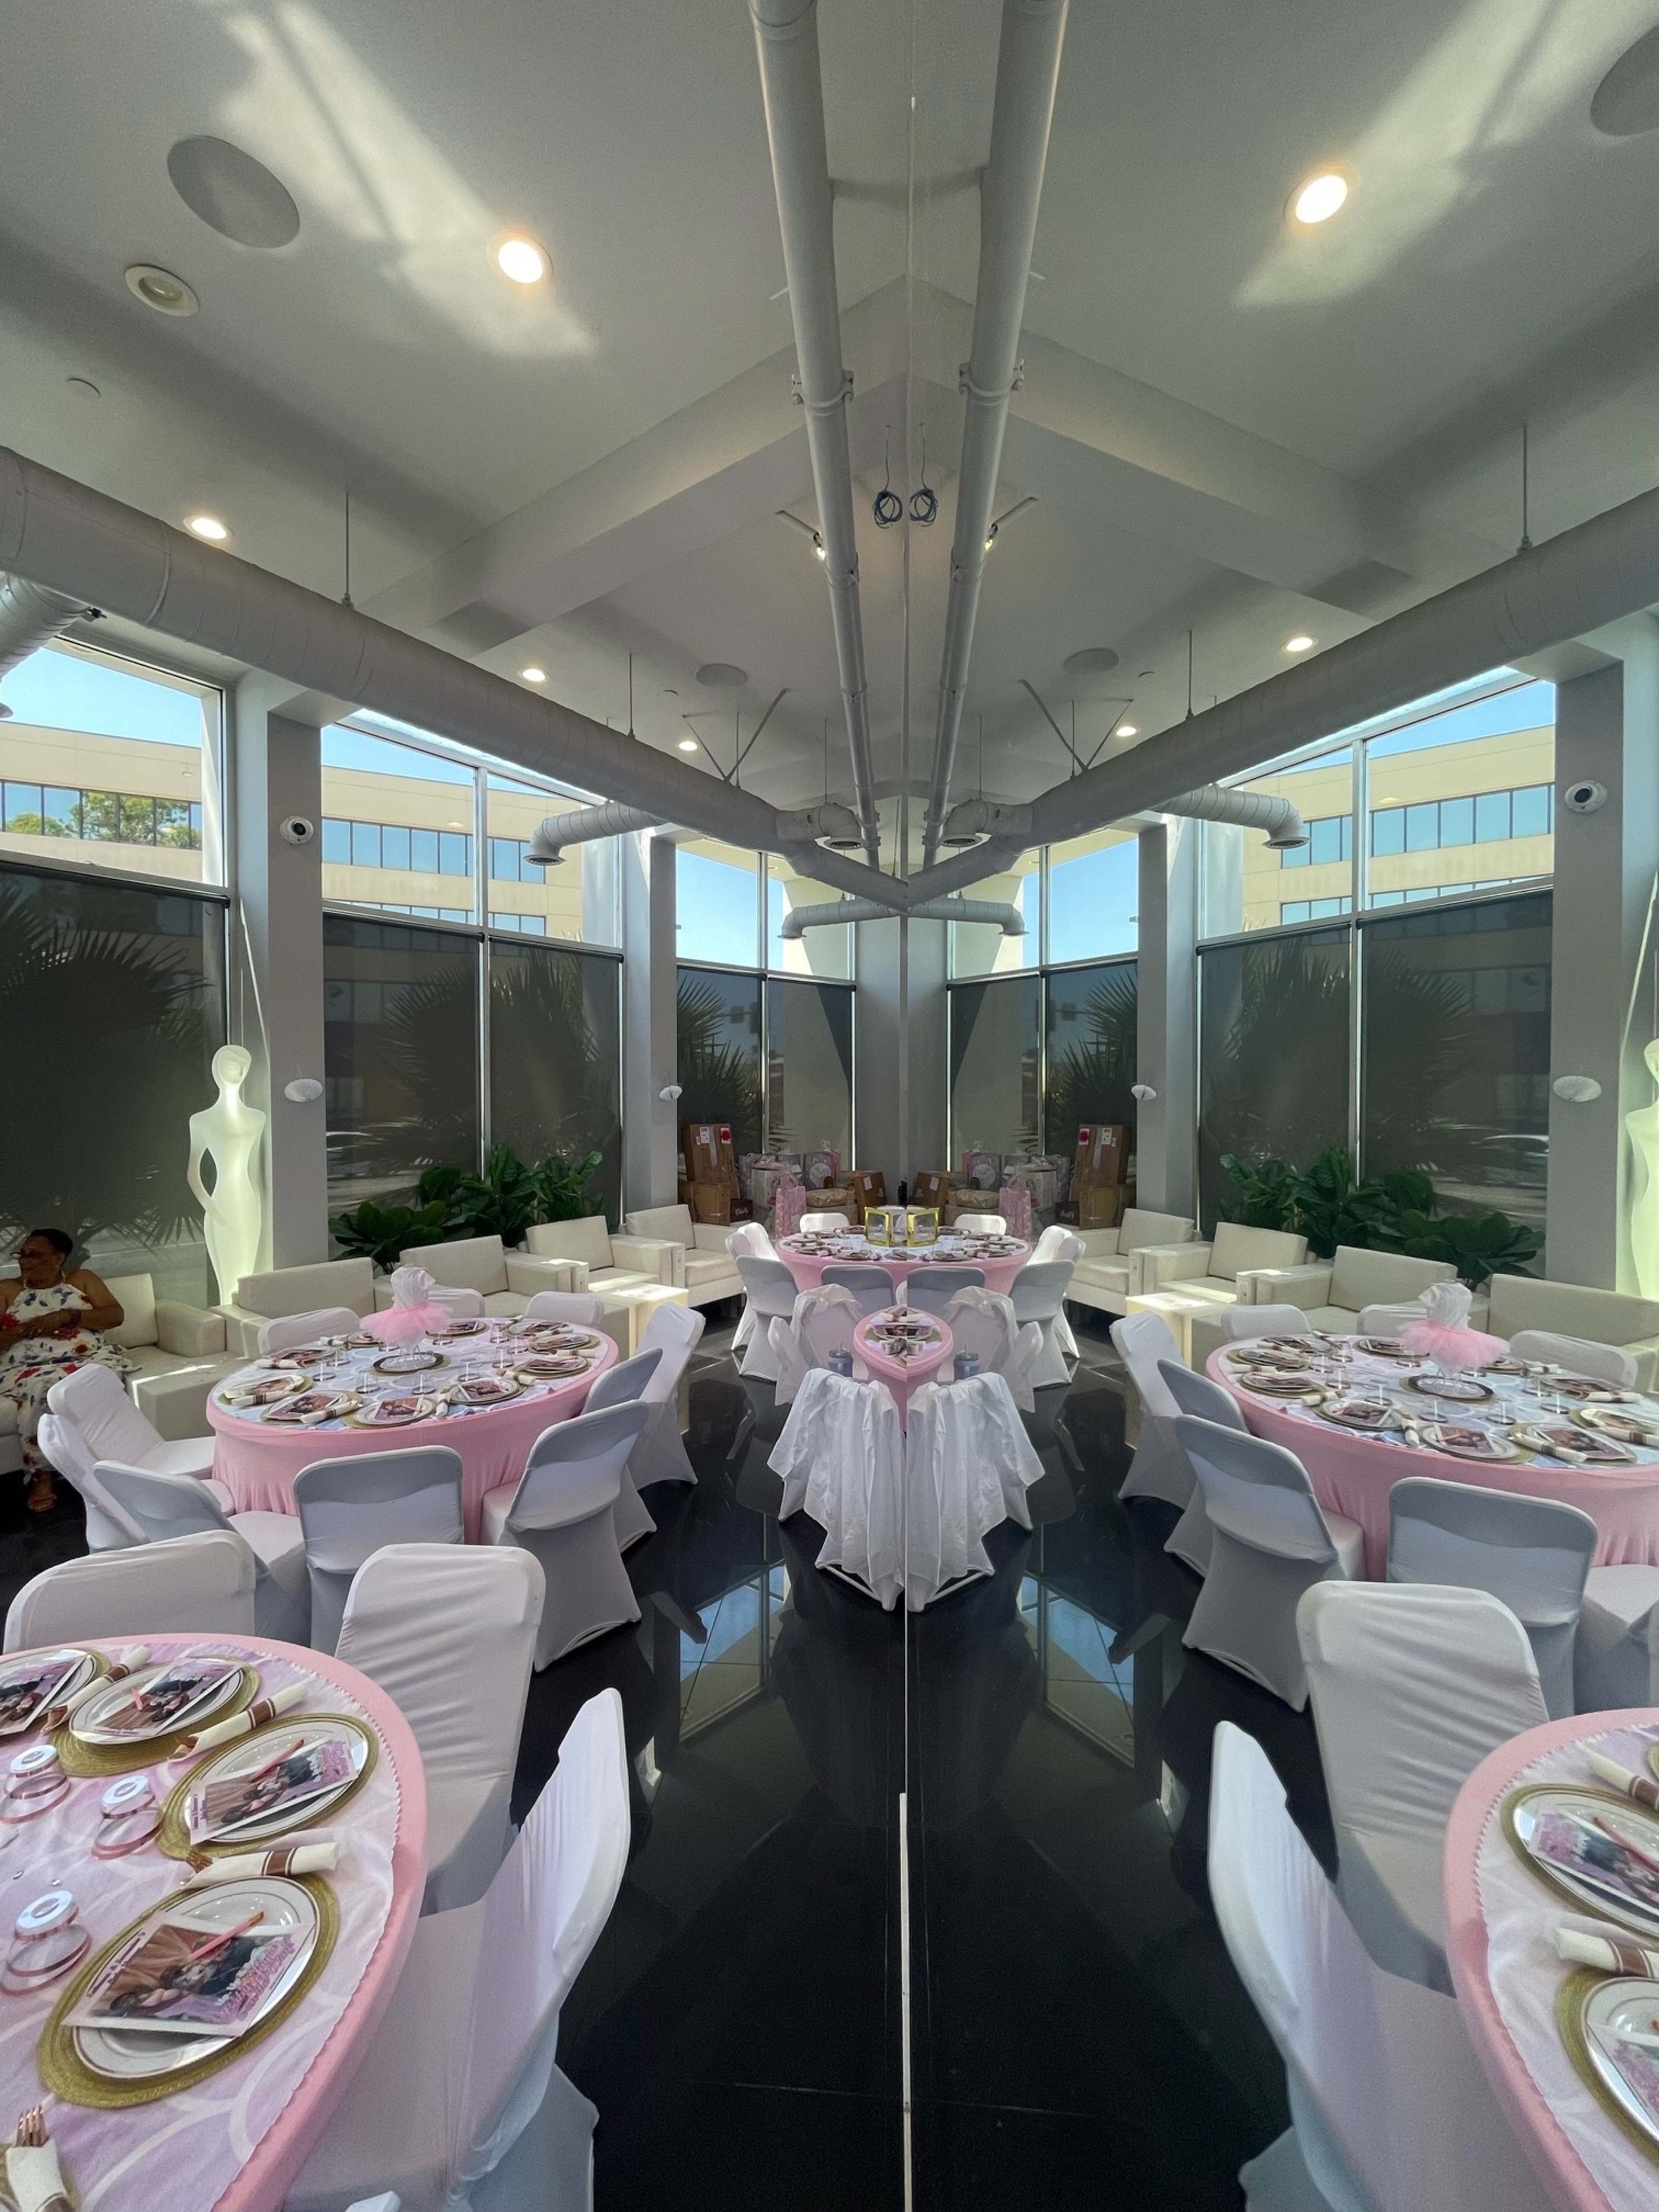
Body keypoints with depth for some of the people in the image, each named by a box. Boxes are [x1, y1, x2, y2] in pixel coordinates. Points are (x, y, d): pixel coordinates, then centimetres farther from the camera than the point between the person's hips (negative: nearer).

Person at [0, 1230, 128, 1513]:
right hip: (28, 1370, 0)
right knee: (44, 1387, -36)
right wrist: (29, 1328, -9)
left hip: (90, 1359, 0)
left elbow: (117, 1316, 2)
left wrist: (68, 1316, -10)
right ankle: (42, 1476, -18)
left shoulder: (82, 1278, 13)